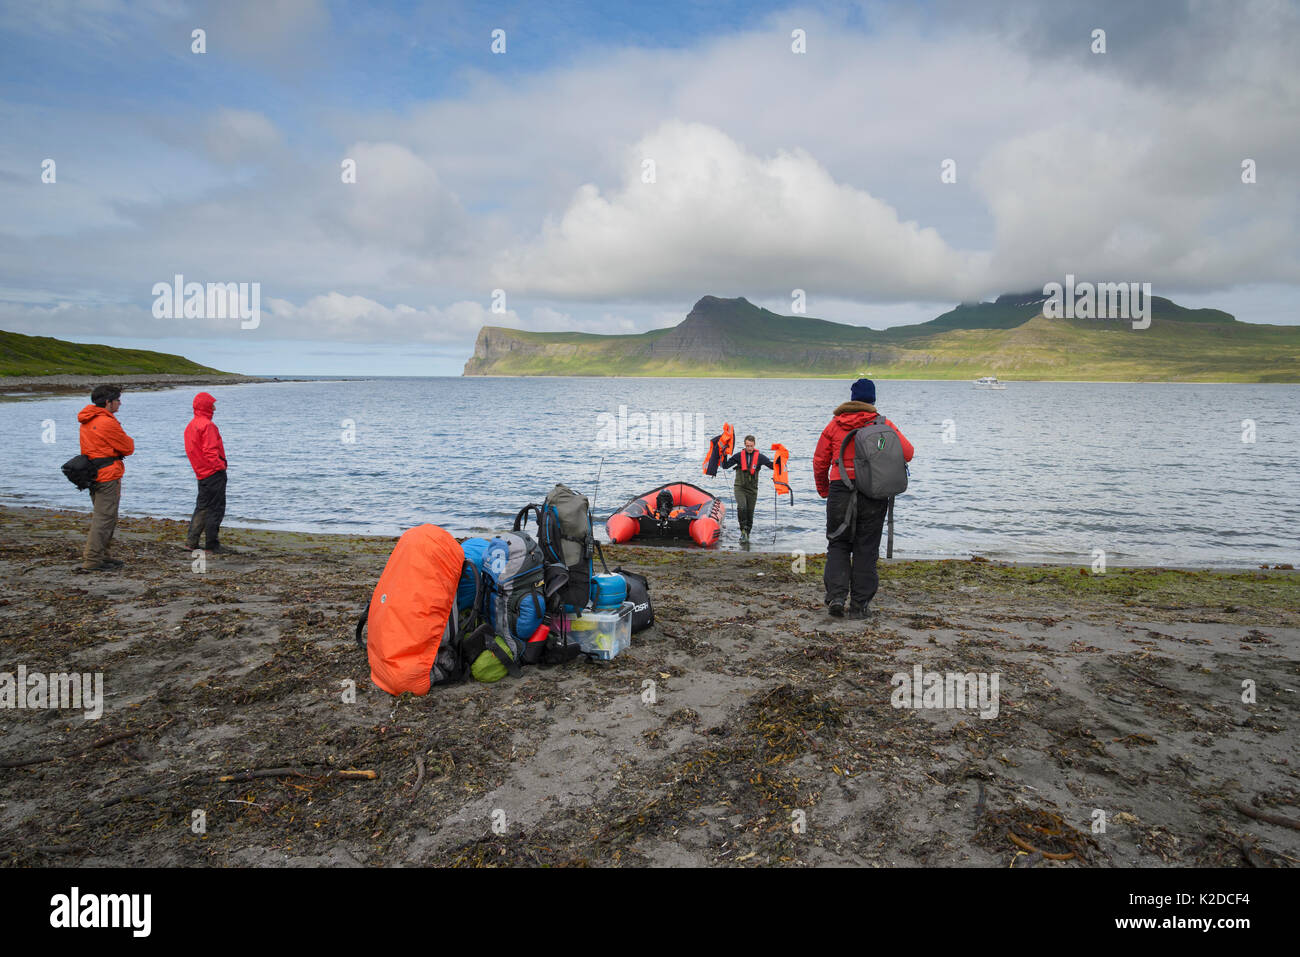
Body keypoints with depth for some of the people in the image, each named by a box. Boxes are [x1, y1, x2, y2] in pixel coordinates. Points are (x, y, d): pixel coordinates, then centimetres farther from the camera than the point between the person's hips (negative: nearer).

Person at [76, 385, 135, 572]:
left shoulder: (87, 421, 14)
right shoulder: (107, 422, -16)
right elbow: (128, 448, -11)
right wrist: (129, 441, 9)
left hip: (92, 473, 10)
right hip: (108, 475, -10)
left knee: (104, 516, 19)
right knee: (104, 518, -7)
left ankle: (102, 555, 24)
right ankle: (91, 560, -8)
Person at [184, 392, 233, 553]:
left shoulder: (190, 426, 15)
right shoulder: (207, 425, -15)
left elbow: (191, 450, 18)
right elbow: (210, 450, -21)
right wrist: (220, 466, -13)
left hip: (201, 473, 9)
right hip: (214, 473, -9)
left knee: (202, 507, 16)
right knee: (216, 508, -3)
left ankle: (191, 542, 17)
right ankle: (212, 544, 0)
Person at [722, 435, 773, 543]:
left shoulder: (759, 457, -2)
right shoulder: (739, 456, -2)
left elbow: (773, 466, -3)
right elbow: (725, 466, -1)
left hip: (752, 489, 1)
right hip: (740, 488, -1)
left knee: (750, 513, 6)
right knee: (742, 507, -25)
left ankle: (747, 534, 24)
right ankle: (743, 530, -11)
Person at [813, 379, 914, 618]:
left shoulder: (834, 424, 5)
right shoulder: (884, 425, 1)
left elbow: (819, 461, 6)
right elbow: (907, 452, -6)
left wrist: (823, 490, 18)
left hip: (840, 492, 1)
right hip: (873, 495, 0)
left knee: (838, 545, 11)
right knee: (866, 549, 7)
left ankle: (836, 596, -4)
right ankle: (859, 605, 8)